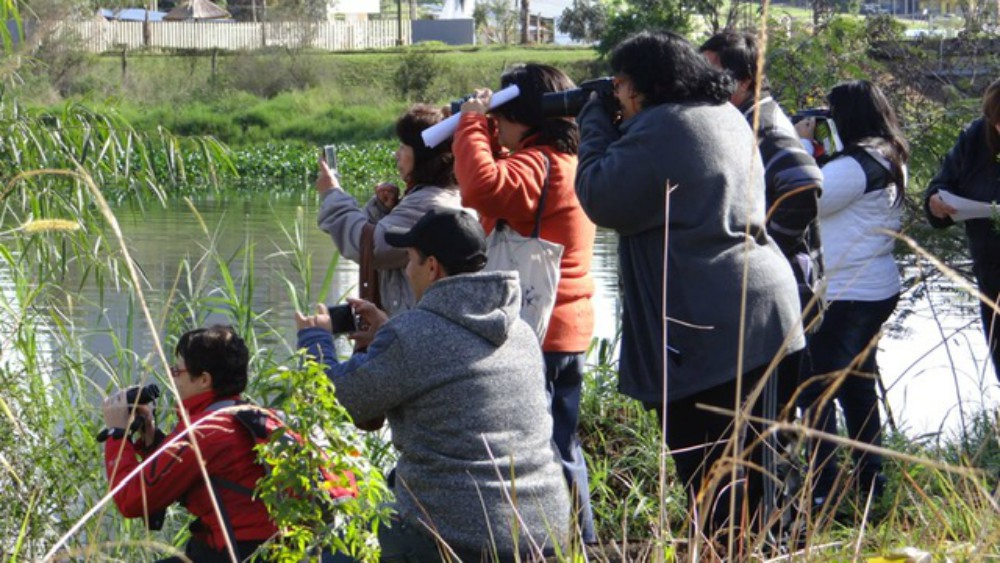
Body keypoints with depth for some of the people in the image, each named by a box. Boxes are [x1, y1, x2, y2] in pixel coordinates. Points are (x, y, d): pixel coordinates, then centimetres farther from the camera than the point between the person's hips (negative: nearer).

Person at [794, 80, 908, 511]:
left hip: (848, 295, -10)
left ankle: (822, 492, -8)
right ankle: (870, 483, 27)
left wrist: (800, 145, -11)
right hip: (876, 292, 10)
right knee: (857, 386, 19)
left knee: (814, 390, -7)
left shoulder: (857, 165, -20)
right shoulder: (887, 161, 10)